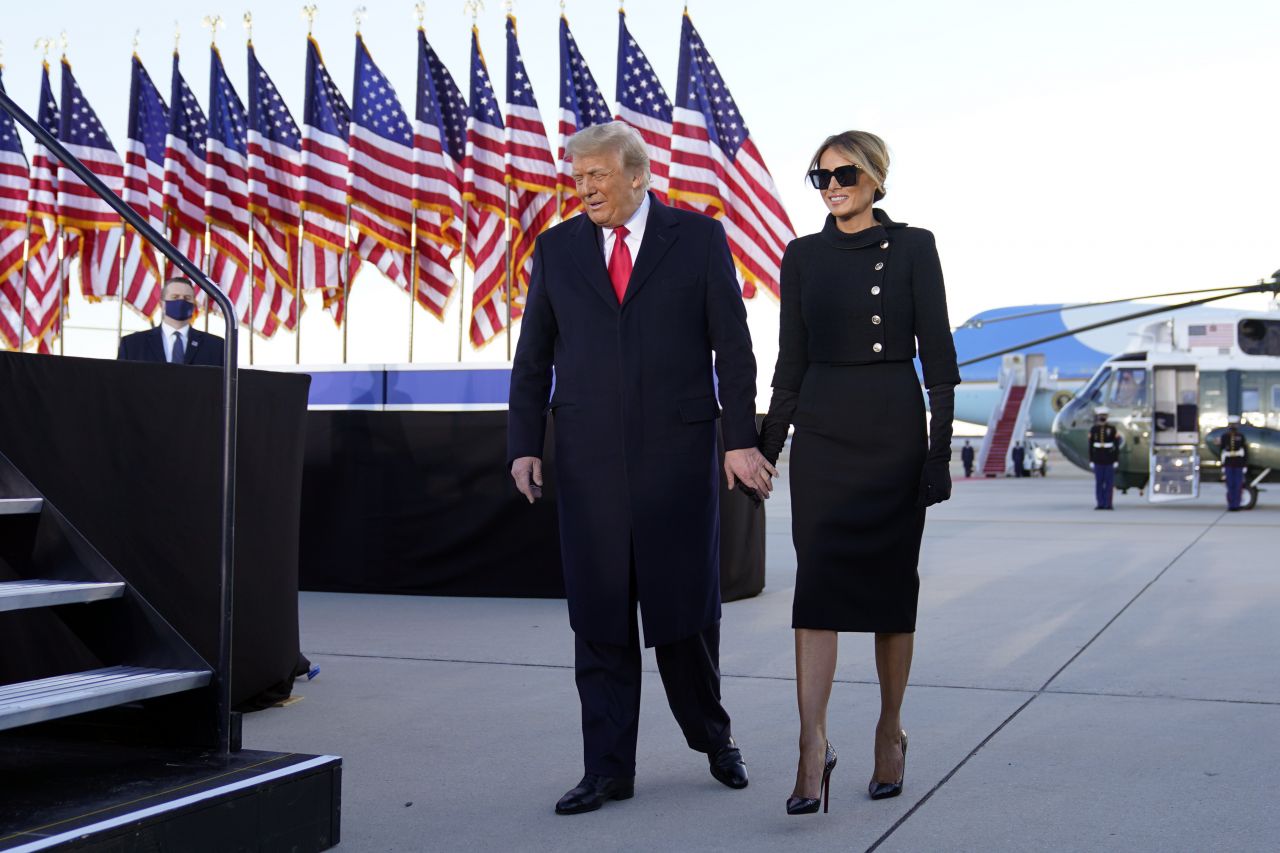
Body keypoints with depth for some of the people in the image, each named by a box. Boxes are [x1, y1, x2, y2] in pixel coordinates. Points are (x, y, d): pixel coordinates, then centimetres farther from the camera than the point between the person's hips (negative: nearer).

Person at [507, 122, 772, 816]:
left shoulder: (699, 237, 3)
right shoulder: (557, 248, 9)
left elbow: (732, 345, 1)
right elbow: (533, 359, 10)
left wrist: (740, 439, -5)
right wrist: (524, 445, 3)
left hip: (678, 449, -2)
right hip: (589, 457, 2)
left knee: (685, 604, 4)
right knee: (598, 616, 4)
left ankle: (712, 736, 29)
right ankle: (608, 769, 13)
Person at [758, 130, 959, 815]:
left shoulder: (912, 248, 0)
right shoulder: (803, 256, 9)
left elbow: (937, 353, -2)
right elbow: (791, 361, 11)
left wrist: (940, 449, -8)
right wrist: (767, 447, 7)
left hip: (894, 430, -2)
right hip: (821, 432, 2)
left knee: (890, 581, 5)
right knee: (818, 583, -9)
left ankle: (890, 733, 20)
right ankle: (814, 745, -11)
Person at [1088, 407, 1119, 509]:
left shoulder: (1112, 429, -2)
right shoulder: (1093, 429, 2)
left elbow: (1116, 446, -1)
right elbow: (1090, 446, 4)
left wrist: (1116, 460, -6)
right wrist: (1091, 460, -1)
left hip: (1109, 460, -1)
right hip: (1098, 460, 1)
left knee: (1109, 482, -1)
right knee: (1099, 482, 2)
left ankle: (1108, 504, 3)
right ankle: (1100, 504, 7)